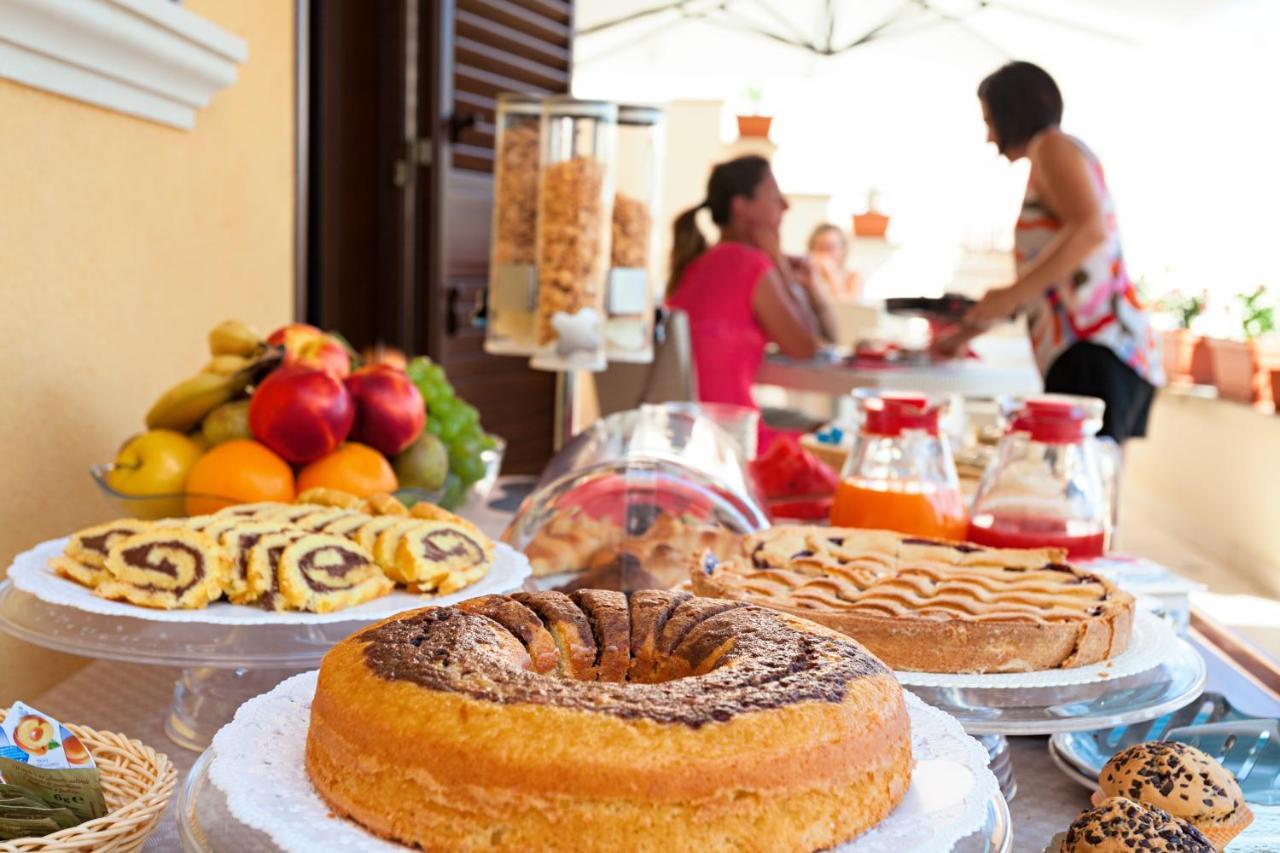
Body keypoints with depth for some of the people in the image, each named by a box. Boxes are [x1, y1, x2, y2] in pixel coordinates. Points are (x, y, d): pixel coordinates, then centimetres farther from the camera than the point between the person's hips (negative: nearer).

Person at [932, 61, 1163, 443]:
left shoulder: (1053, 146, 1)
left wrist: (1012, 295, -17)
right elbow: (1038, 282, 34)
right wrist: (969, 330, 37)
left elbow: (1090, 229, -17)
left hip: (1094, 353, -9)